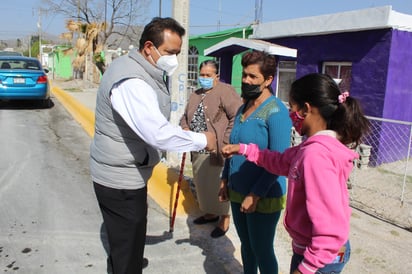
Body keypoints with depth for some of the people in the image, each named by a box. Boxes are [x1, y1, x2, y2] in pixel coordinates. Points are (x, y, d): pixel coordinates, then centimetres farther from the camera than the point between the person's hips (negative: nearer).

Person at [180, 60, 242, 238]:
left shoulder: (225, 91, -10)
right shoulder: (195, 95, 17)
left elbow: (238, 116, -18)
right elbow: (185, 116, 26)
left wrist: (226, 141, -20)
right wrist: (185, 128, 4)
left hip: (217, 151, -8)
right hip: (198, 151, 8)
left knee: (218, 184, 0)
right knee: (201, 183, 17)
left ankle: (224, 218, 18)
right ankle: (210, 213, 37)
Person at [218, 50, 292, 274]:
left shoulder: (275, 111, -16)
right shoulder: (244, 107, 8)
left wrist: (255, 195, -20)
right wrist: (225, 180, 13)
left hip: (263, 197, -7)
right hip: (237, 193, 7)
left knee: (262, 251, 8)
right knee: (246, 245, 21)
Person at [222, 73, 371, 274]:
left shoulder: (316, 155, -29)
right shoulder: (317, 146, 0)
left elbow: (331, 229, -30)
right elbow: (282, 162, 16)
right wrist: (244, 149, 14)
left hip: (321, 257, -8)